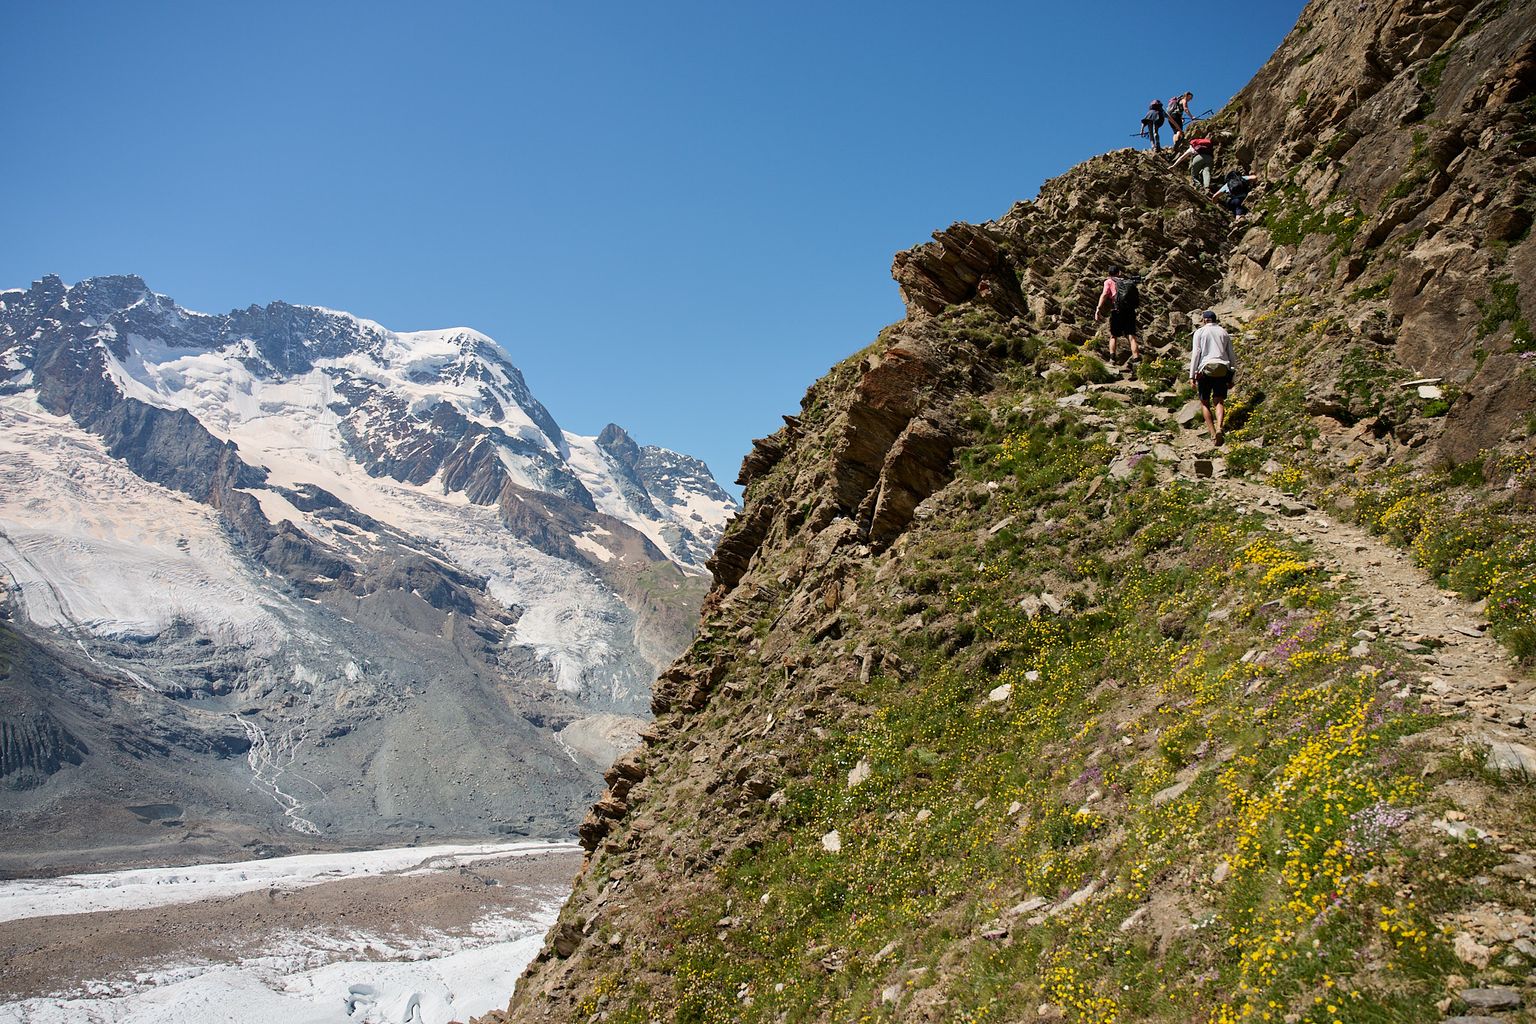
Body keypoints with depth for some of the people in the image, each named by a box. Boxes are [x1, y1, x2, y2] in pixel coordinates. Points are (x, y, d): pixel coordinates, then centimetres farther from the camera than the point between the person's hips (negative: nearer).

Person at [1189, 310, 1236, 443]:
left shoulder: (1199, 332, 6)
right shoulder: (1224, 333, 18)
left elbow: (1196, 354, -3)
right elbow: (1231, 356, 16)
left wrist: (1192, 376, -4)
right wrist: (1231, 378, 20)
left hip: (1206, 369, -3)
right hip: (1222, 370, 3)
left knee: (1204, 402, 8)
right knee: (1219, 401, -1)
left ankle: (1212, 433, -4)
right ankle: (1219, 427, -27)